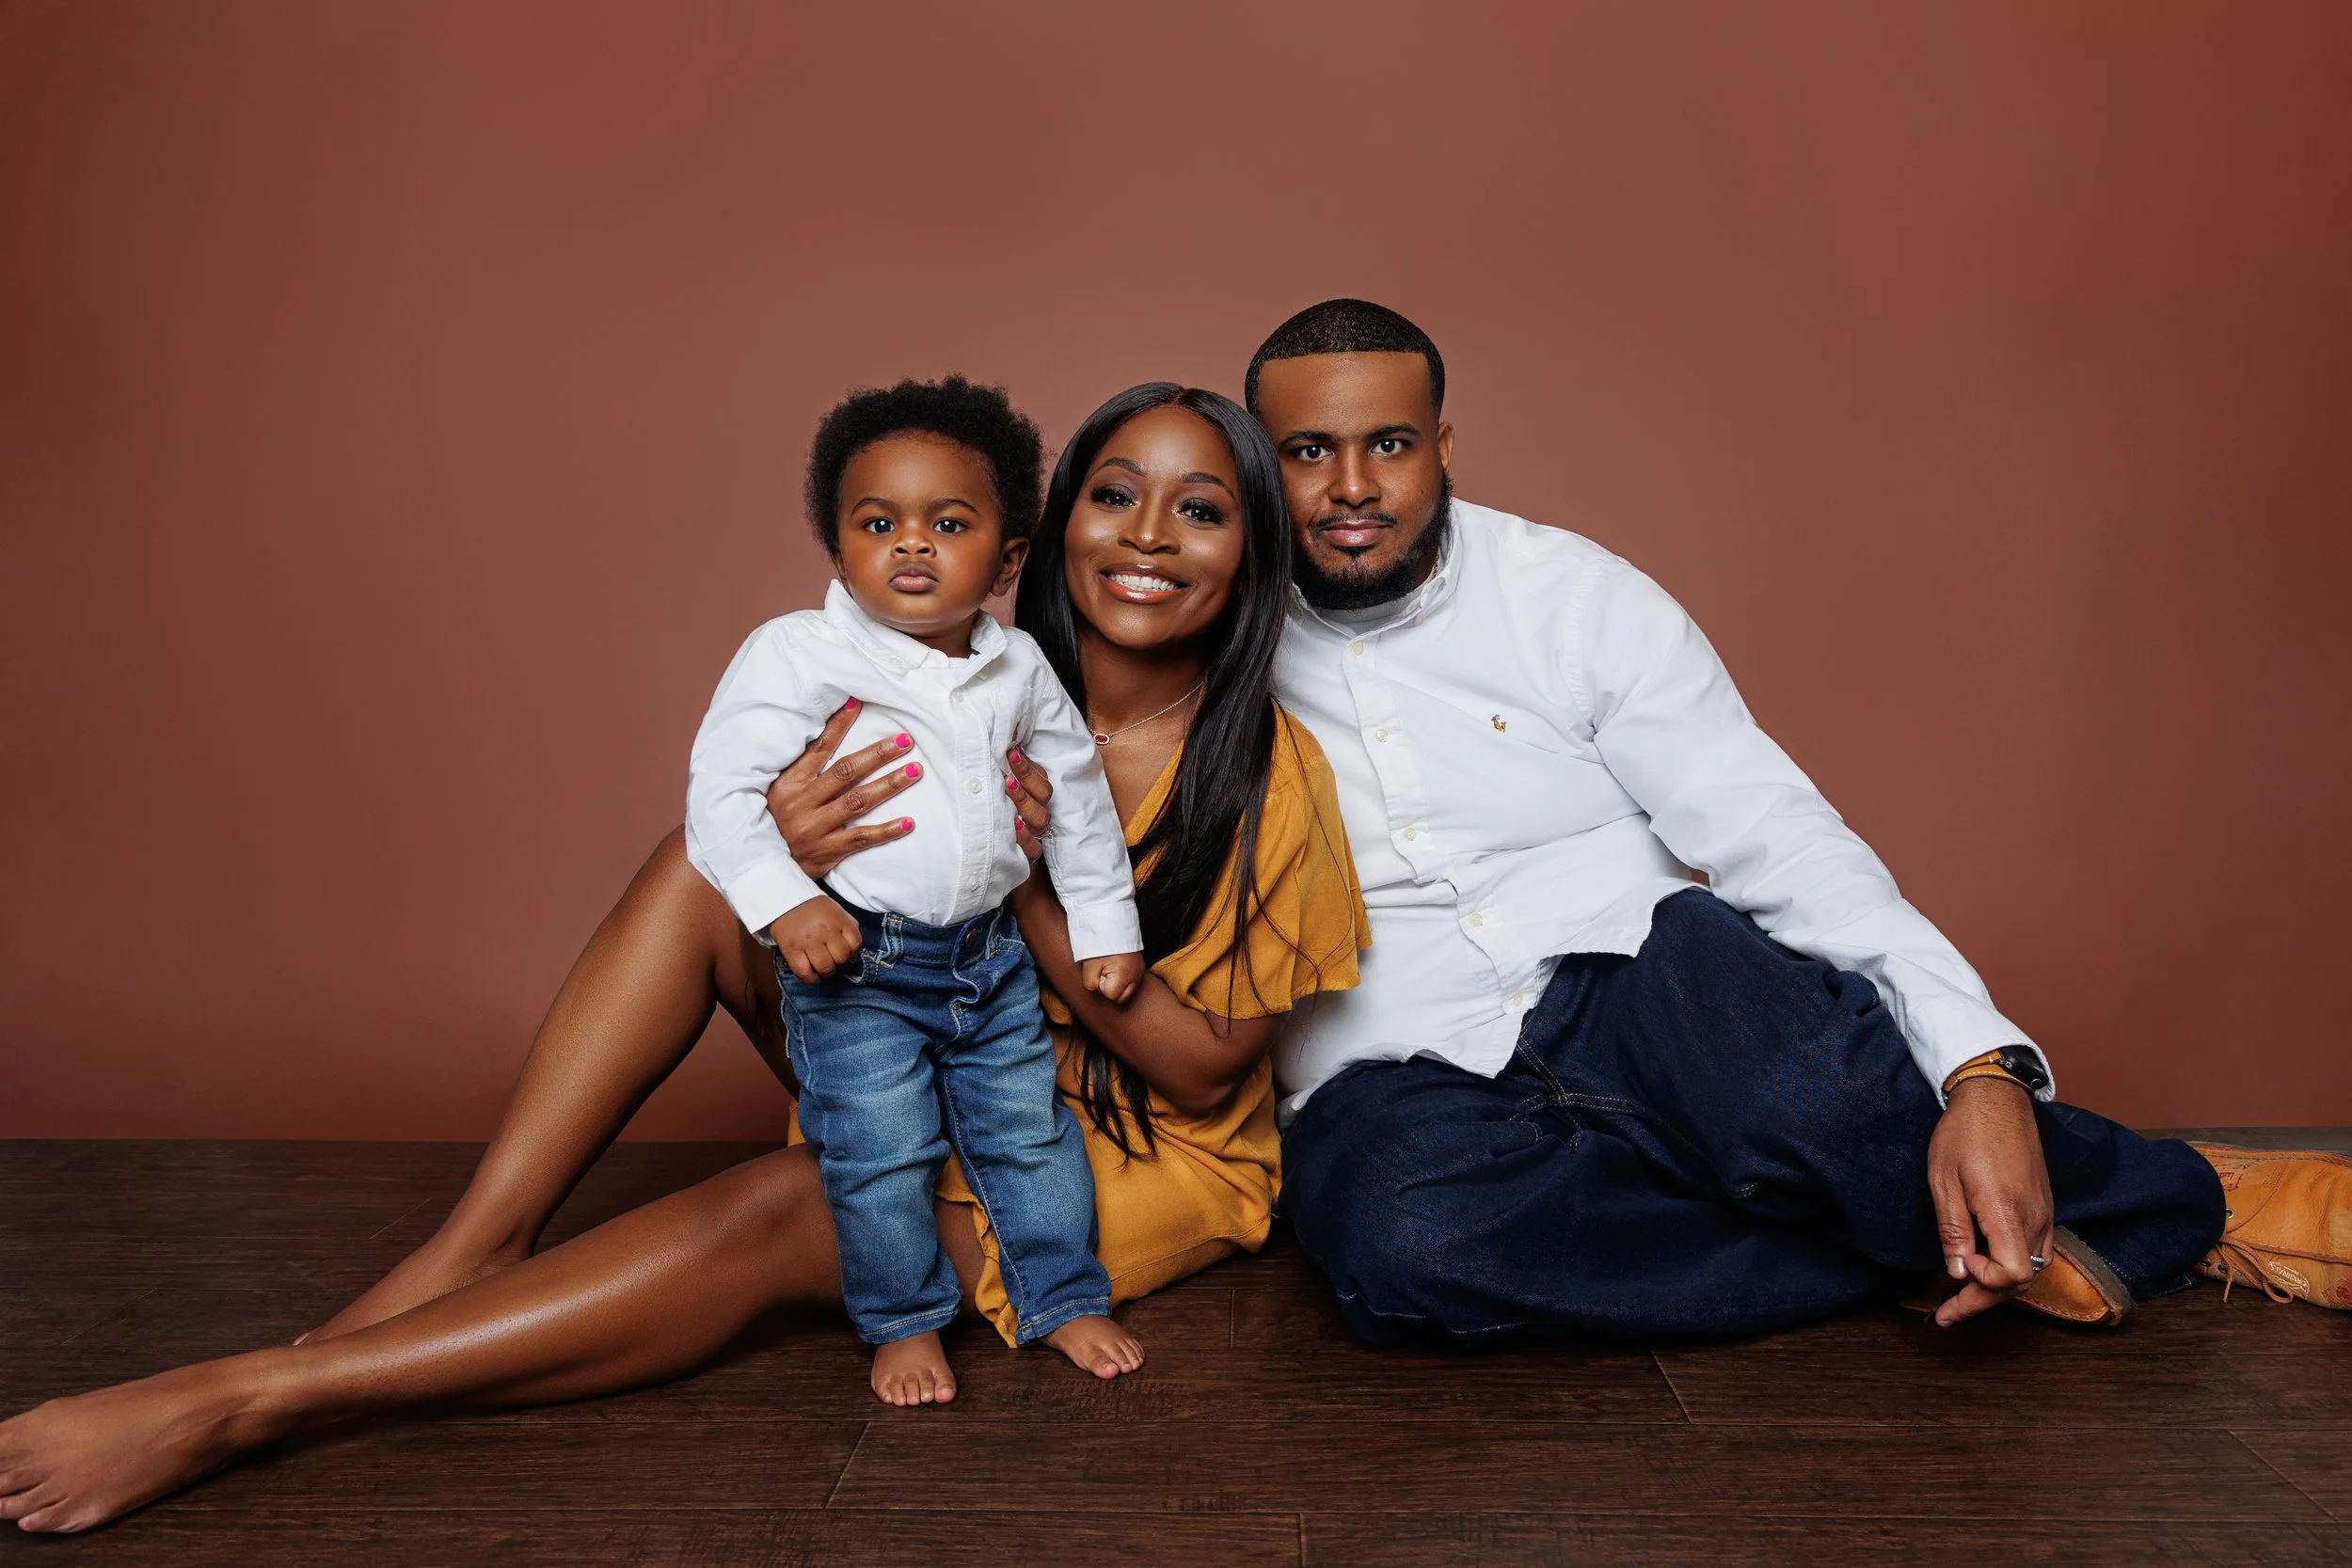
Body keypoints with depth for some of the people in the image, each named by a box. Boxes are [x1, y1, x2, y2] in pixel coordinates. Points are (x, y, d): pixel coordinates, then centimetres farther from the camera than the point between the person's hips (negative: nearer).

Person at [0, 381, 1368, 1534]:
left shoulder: (1272, 776, -15)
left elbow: (1208, 1071, -14)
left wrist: (1030, 892, -27)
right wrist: (787, 850, -31)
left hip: (1154, 1166, -4)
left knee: (774, 1210, -32)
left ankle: (250, 1401, -26)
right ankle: (477, 1244, -19)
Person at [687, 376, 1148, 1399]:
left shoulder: (1018, 669, 4)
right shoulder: (797, 654, -11)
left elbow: (1077, 796, 15)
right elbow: (722, 787, -14)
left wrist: (1106, 924, 17)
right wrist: (784, 902, -25)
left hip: (991, 957, 5)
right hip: (853, 965, -4)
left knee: (1030, 1130, 12)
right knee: (880, 1157, -1)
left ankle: (1064, 1302, 30)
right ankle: (902, 1324, 22)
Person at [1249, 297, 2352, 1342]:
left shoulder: (1571, 593, 1)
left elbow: (1774, 837, -7)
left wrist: (1982, 1068, -20)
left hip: (1634, 985, 0)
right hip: (1403, 1081, 1)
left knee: (1805, 1083, -38)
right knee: (1397, 1235, -37)